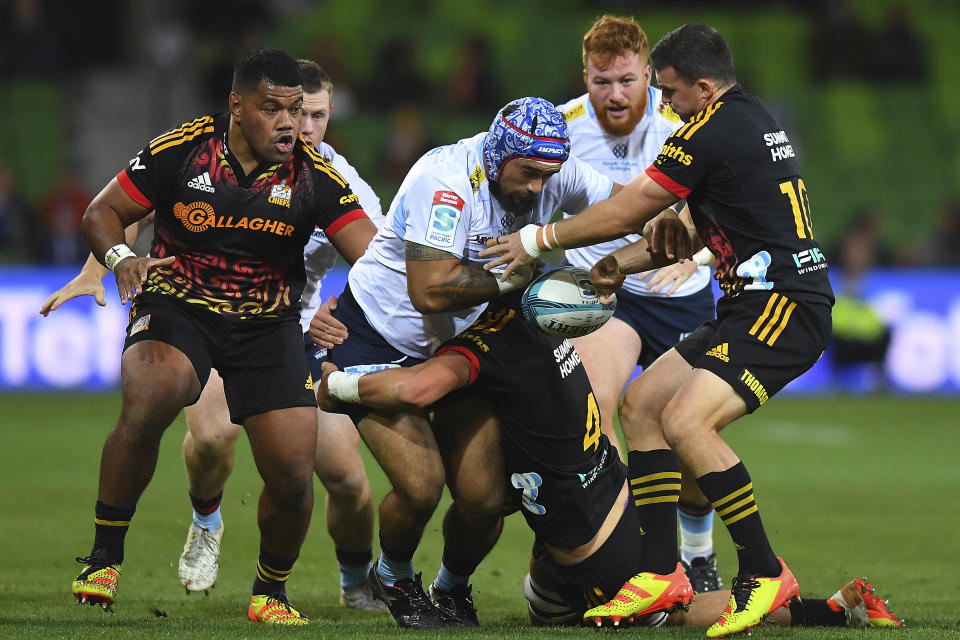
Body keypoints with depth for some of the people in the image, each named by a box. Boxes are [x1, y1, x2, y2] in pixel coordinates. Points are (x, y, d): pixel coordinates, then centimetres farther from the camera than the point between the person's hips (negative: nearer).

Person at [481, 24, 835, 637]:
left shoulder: (715, 130, -15)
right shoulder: (752, 118, 16)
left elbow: (624, 212, -9)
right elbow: (699, 228, 24)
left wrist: (538, 239, 2)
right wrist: (625, 262, 19)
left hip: (785, 310, -11)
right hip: (751, 307, 11)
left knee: (685, 419, -24)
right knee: (641, 403, 11)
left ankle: (765, 572, -15)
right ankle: (662, 574, 10)